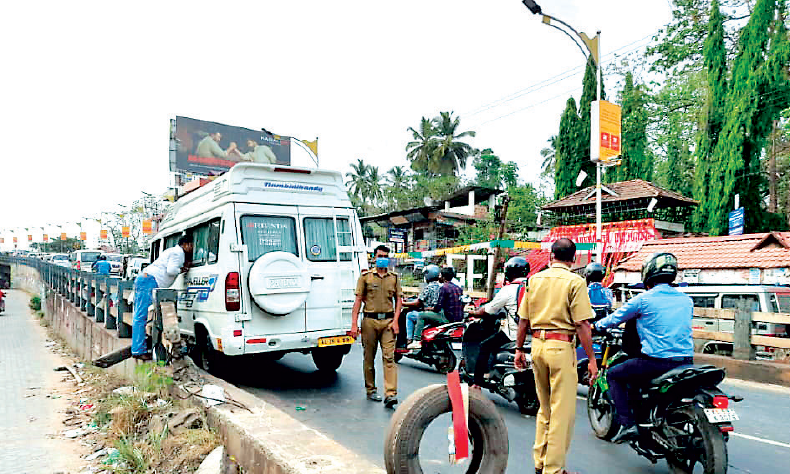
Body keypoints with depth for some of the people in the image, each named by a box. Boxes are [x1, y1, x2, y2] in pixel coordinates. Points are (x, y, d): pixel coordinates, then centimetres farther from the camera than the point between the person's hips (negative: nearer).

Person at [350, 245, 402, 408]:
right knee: (369, 358, 9)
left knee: (389, 357, -7)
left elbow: (398, 300, 12)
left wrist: (395, 320, 0)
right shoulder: (365, 276, 4)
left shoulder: (394, 277, 11)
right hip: (370, 320, -1)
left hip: (388, 321, 1)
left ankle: (390, 394, -10)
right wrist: (354, 324, -5)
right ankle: (371, 390, 24)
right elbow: (358, 300, 2)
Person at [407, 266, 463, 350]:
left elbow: (438, 306, -15)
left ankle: (417, 341, 0)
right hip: (459, 317, 9)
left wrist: (431, 309, 6)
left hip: (448, 318, -9)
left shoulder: (444, 287, -13)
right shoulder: (458, 287, 13)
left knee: (421, 316, 1)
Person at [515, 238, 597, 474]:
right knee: (562, 411, 3)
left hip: (537, 343, 6)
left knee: (544, 408, 19)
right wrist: (591, 359, -6)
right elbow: (582, 324, -12)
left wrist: (519, 349, 18)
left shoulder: (535, 279, 8)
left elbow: (523, 320, 9)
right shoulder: (575, 281, -7)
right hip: (561, 347, -6)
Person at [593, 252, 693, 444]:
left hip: (656, 361, -6)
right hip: (686, 362, 6)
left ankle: (627, 424, -1)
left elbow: (615, 318, 5)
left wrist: (596, 326, 25)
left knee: (614, 375, 11)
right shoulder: (686, 300, 11)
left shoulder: (643, 299, -5)